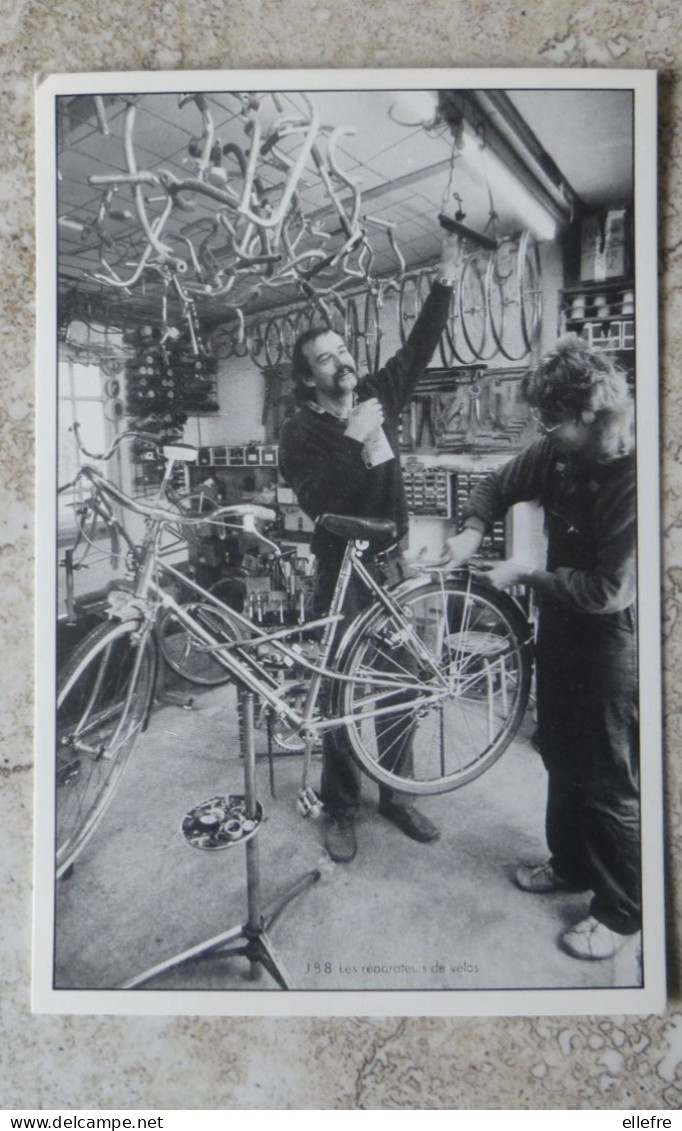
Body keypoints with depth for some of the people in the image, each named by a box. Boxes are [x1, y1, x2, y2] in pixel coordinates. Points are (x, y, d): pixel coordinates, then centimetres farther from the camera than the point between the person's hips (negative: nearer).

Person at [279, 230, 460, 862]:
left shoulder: (379, 398, 6)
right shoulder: (300, 432, -8)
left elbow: (418, 349, 7)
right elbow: (317, 500, -22)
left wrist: (445, 282, -1)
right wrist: (354, 441, -28)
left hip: (391, 564, 5)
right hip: (342, 572, -4)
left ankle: (394, 795, 26)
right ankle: (340, 810, 19)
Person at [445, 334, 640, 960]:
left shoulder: (638, 477, -28)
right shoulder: (559, 450, -5)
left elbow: (610, 591, -28)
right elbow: (499, 485, 12)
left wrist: (523, 575, -19)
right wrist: (474, 530, -7)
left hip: (614, 634, -8)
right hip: (561, 620, 8)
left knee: (610, 781, 5)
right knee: (560, 754, 22)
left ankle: (621, 910, 26)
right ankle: (571, 864, 44)